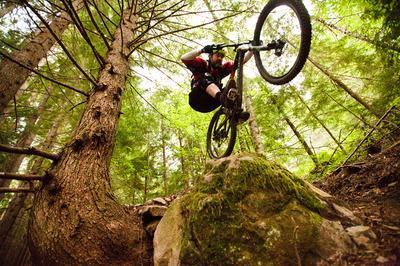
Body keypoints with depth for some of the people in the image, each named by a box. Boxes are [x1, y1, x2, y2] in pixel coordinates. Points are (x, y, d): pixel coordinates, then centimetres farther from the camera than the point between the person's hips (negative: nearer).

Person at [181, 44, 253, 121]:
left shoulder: (223, 68, 6)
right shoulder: (202, 64, -5)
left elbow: (242, 60, 0)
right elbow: (183, 58, -22)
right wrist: (202, 50, -33)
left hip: (209, 104, 5)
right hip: (197, 100, -4)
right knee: (205, 79, -29)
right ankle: (221, 97, -59)